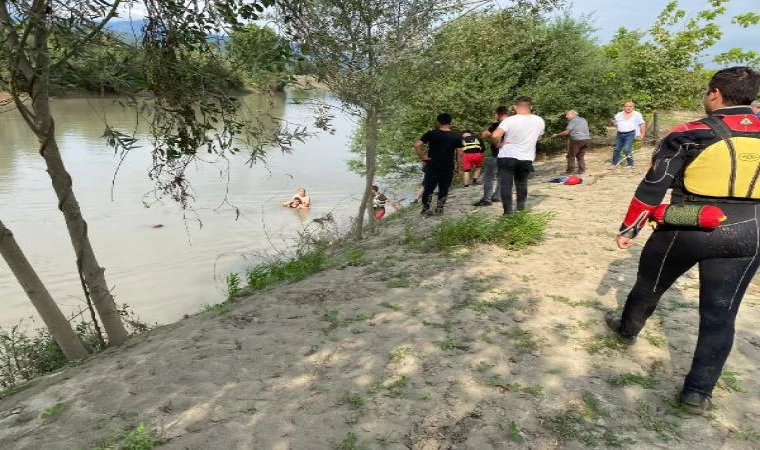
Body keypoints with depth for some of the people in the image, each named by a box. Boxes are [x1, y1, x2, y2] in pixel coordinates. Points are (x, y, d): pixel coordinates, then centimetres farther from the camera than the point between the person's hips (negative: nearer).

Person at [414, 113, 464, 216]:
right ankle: (439, 209, 17)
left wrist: (422, 157, -5)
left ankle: (425, 209, 11)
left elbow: (417, 145, -13)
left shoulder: (431, 134, -6)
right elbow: (460, 153, -3)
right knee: (443, 189, 13)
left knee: (428, 188, 9)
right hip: (448, 167, 1)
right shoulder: (456, 137, -2)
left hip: (432, 166, -1)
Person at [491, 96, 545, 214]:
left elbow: (495, 135, -25)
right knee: (522, 183, 20)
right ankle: (521, 208, 28)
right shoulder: (539, 121, 1)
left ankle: (508, 211, -2)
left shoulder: (510, 120, -14)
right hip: (526, 158, 4)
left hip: (507, 157, -4)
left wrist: (498, 144, -7)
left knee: (506, 184, 2)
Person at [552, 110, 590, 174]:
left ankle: (570, 171, 3)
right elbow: (586, 131, 22)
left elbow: (566, 132, -11)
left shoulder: (573, 121, -6)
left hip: (577, 140, -8)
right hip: (587, 139, 8)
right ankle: (581, 170, 14)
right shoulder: (583, 120, 18)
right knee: (580, 156, 16)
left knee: (571, 156, 2)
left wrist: (556, 135, -1)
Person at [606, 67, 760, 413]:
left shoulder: (690, 135, -8)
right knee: (720, 315, 10)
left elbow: (652, 187, -7)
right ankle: (698, 392, 14)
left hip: (686, 230, -3)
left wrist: (628, 229, 1)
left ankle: (627, 330, 45)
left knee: (649, 286, 21)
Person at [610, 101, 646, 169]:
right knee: (617, 149, 7)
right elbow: (616, 125, 17)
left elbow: (642, 124, 6)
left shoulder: (637, 114, 5)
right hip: (620, 134, 4)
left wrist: (642, 134, -2)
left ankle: (630, 164, -3)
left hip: (630, 134, -4)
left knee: (627, 149, -15)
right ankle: (614, 163, 18)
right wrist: (614, 123, -6)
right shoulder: (619, 115, 13)